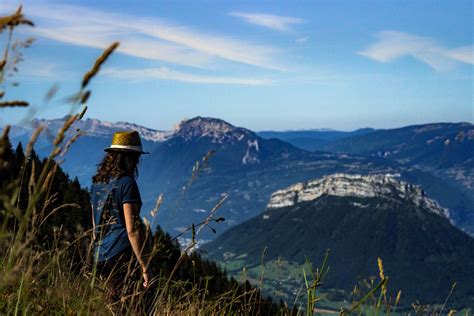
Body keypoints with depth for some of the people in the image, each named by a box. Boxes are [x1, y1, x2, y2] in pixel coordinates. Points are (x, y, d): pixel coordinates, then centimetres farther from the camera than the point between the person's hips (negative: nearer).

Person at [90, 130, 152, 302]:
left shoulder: (97, 183, 13)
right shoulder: (126, 183, -11)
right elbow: (132, 229, -16)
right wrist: (144, 267, -13)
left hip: (100, 256, 8)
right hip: (122, 254, -8)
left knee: (114, 300, 17)